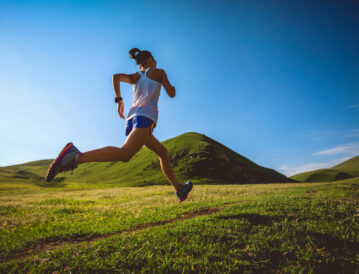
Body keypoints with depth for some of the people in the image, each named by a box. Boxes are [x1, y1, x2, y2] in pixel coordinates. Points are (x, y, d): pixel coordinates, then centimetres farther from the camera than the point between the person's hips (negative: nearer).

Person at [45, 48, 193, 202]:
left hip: (132, 119, 8)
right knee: (124, 153, -29)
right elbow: (171, 94, 16)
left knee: (163, 153, 18)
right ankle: (76, 157, -44)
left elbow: (116, 76, 8)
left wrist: (119, 100, 10)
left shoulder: (135, 77, 28)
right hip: (146, 117, -8)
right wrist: (173, 86, 38)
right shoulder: (159, 72, 18)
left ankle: (179, 189, 23)